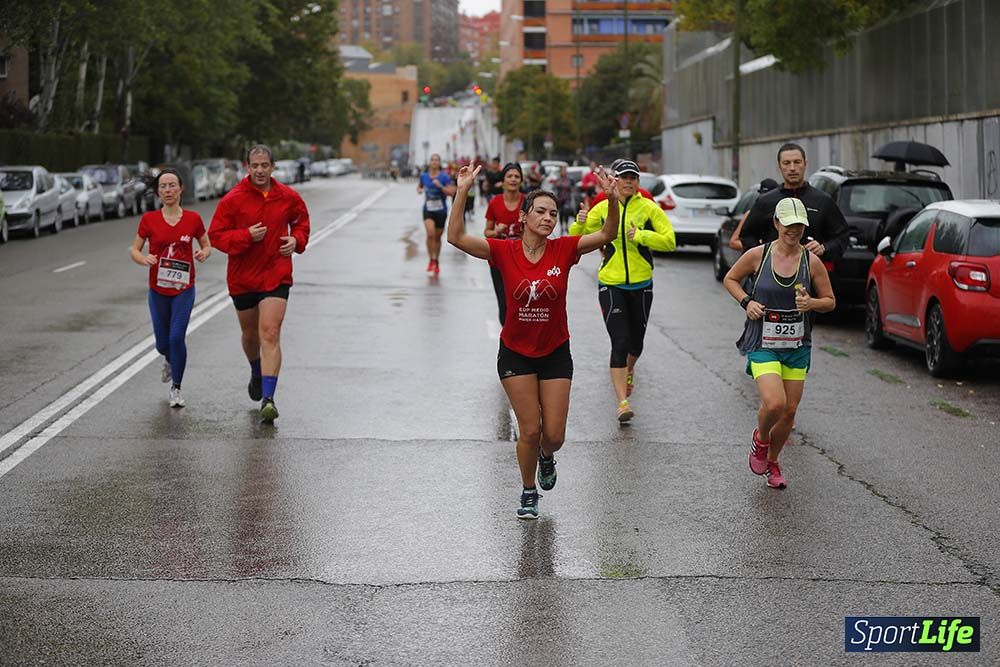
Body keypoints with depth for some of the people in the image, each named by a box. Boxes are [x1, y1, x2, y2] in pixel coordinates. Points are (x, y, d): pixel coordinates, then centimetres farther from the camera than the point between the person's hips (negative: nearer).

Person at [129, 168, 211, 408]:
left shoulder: (193, 219, -4)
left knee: (177, 337, -13)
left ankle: (176, 389, 3)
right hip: (158, 290, 1)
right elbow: (134, 250, 3)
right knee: (162, 343, 9)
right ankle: (169, 361, 47)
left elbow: (207, 246, 9)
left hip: (184, 289, -1)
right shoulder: (149, 219, -4)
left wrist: (204, 253, -14)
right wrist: (144, 259, -19)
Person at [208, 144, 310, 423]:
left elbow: (301, 220, 20)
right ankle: (256, 375, 49)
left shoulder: (288, 197, 0)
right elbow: (215, 235, -7)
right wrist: (247, 236, -21)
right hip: (242, 277, 1)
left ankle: (268, 398, -20)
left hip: (276, 276, -1)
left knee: (270, 334, -15)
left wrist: (296, 239, -1)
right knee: (250, 334, 18)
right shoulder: (233, 200, -8)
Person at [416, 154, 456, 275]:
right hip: (428, 210, 0)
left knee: (437, 237, 11)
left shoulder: (444, 177, -8)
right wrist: (419, 190, -1)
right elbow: (419, 186, 21)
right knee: (430, 233, -23)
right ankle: (431, 260, -9)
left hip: (441, 211, 0)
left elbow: (451, 192, -13)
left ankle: (437, 262, 30)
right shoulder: (424, 176, 0)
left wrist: (440, 186, -25)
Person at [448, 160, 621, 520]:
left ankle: (546, 458, 40)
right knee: (530, 430, -1)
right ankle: (528, 492, 23)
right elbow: (457, 237, -20)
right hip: (516, 353, -1)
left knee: (554, 435, 2)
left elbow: (607, 234, -15)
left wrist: (613, 199, -31)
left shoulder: (563, 250, -8)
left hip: (555, 352, 1)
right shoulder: (505, 252, -11)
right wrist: (462, 192, -28)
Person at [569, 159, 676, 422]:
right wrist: (581, 223, -15)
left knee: (636, 341, 15)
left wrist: (641, 236, -20)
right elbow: (577, 239, 6)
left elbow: (669, 241, -8)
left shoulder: (649, 208, -3)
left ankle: (628, 369, 50)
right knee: (620, 342, -12)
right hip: (611, 284, -1)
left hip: (641, 284, 1)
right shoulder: (603, 208, 0)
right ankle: (621, 402, -10)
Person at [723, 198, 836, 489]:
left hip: (797, 347, 3)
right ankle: (760, 439, 12)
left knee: (789, 411, 7)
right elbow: (730, 279, 10)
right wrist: (746, 301, -7)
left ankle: (772, 462, 32)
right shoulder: (758, 255, -6)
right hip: (762, 344, -3)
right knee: (774, 403, -22)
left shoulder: (812, 261, -3)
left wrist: (811, 303, -15)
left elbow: (830, 301, 7)